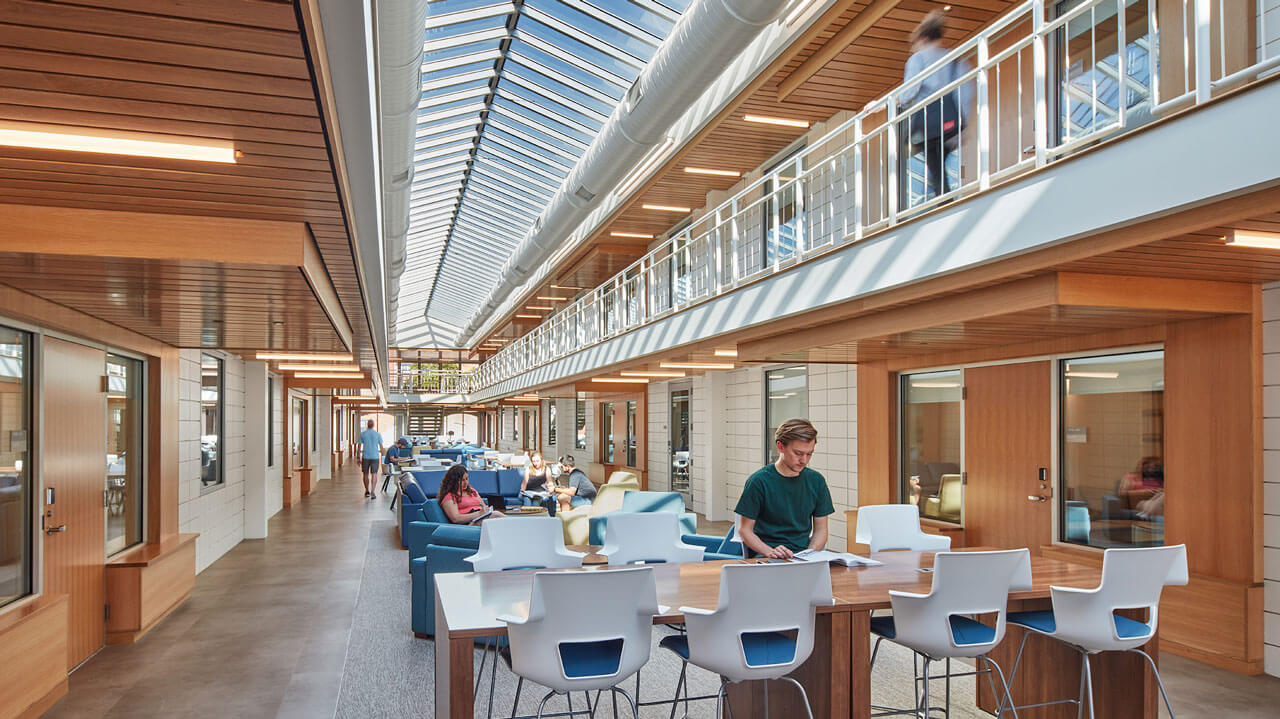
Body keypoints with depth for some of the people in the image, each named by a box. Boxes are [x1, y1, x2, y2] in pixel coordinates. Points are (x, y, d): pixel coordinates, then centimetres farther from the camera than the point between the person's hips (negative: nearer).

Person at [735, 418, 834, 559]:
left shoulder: (816, 480, 8)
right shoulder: (759, 481, -5)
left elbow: (820, 529, 13)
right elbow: (744, 530, -3)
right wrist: (770, 552, -19)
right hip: (763, 556, -4)